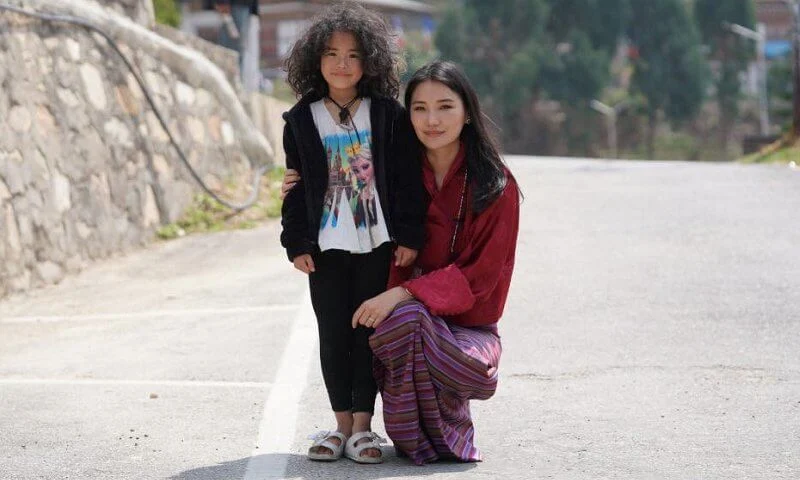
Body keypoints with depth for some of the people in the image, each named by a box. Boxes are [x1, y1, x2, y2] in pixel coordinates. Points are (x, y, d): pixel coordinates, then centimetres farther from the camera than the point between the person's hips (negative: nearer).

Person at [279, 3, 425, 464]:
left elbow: (408, 181, -1)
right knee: (333, 334, 5)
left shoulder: (389, 115, 0)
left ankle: (363, 424, 7)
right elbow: (296, 187, 7)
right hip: (326, 246, 2)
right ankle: (342, 423, 13)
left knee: (369, 332, 2)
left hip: (379, 243, -2)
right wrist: (297, 243, 1)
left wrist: (410, 236, -6)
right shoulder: (302, 120, 5)